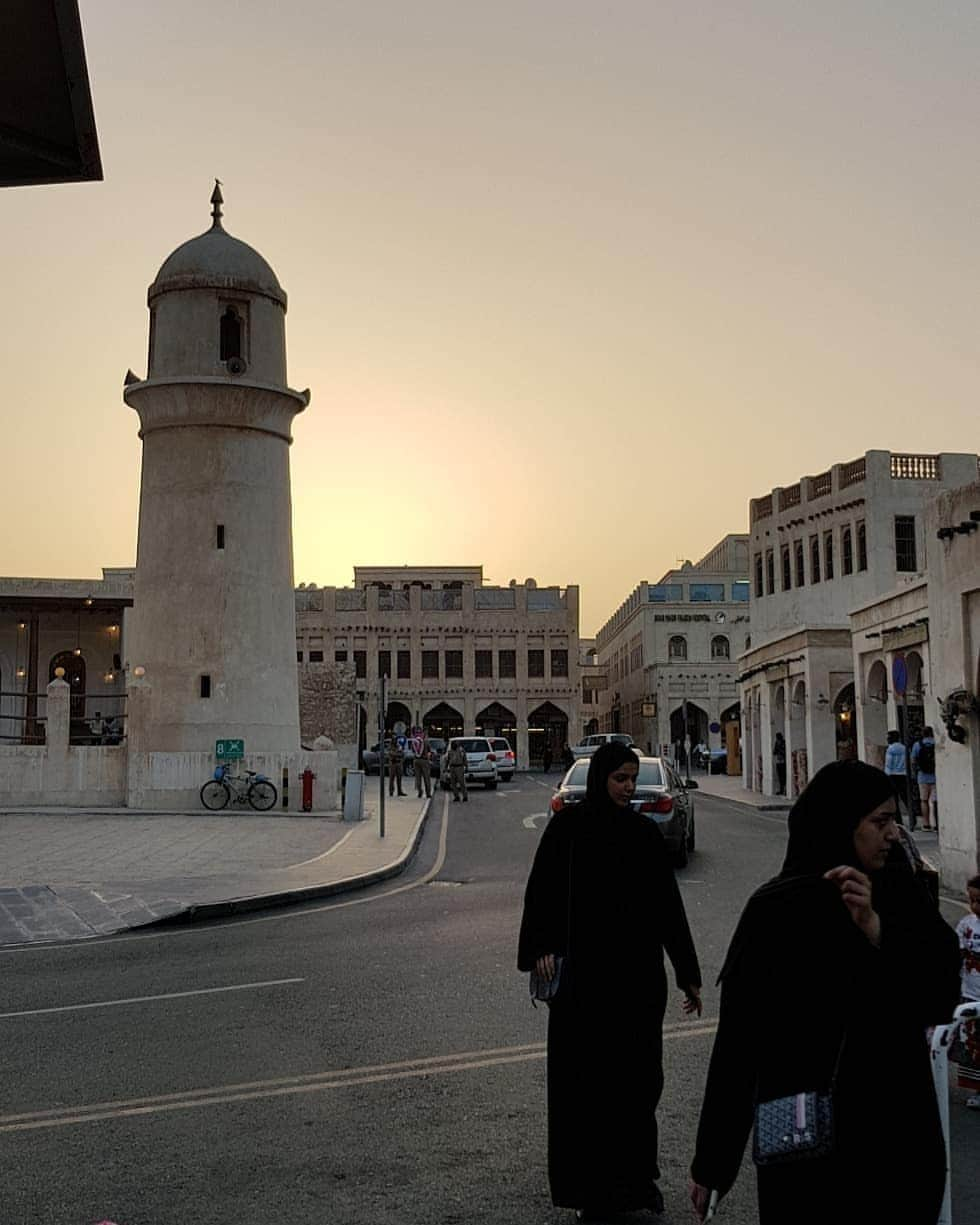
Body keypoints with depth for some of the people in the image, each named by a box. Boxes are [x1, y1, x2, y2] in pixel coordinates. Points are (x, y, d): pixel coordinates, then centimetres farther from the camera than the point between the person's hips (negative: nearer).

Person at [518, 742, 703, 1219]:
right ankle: (590, 1186, 17)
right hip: (583, 973, -2)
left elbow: (668, 901, 7)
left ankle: (638, 1177, 23)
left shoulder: (644, 830, 4)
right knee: (585, 1077, 4)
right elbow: (542, 890, -8)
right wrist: (541, 948, -23)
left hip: (639, 970, 2)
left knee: (639, 1074, 7)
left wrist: (687, 974, 7)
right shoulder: (567, 826, -3)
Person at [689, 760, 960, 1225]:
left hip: (899, 1131, 4)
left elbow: (943, 998, -10)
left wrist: (877, 929, -25)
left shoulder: (900, 894, 0)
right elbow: (737, 1038, -10)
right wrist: (710, 1162, -8)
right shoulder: (775, 910, -11)